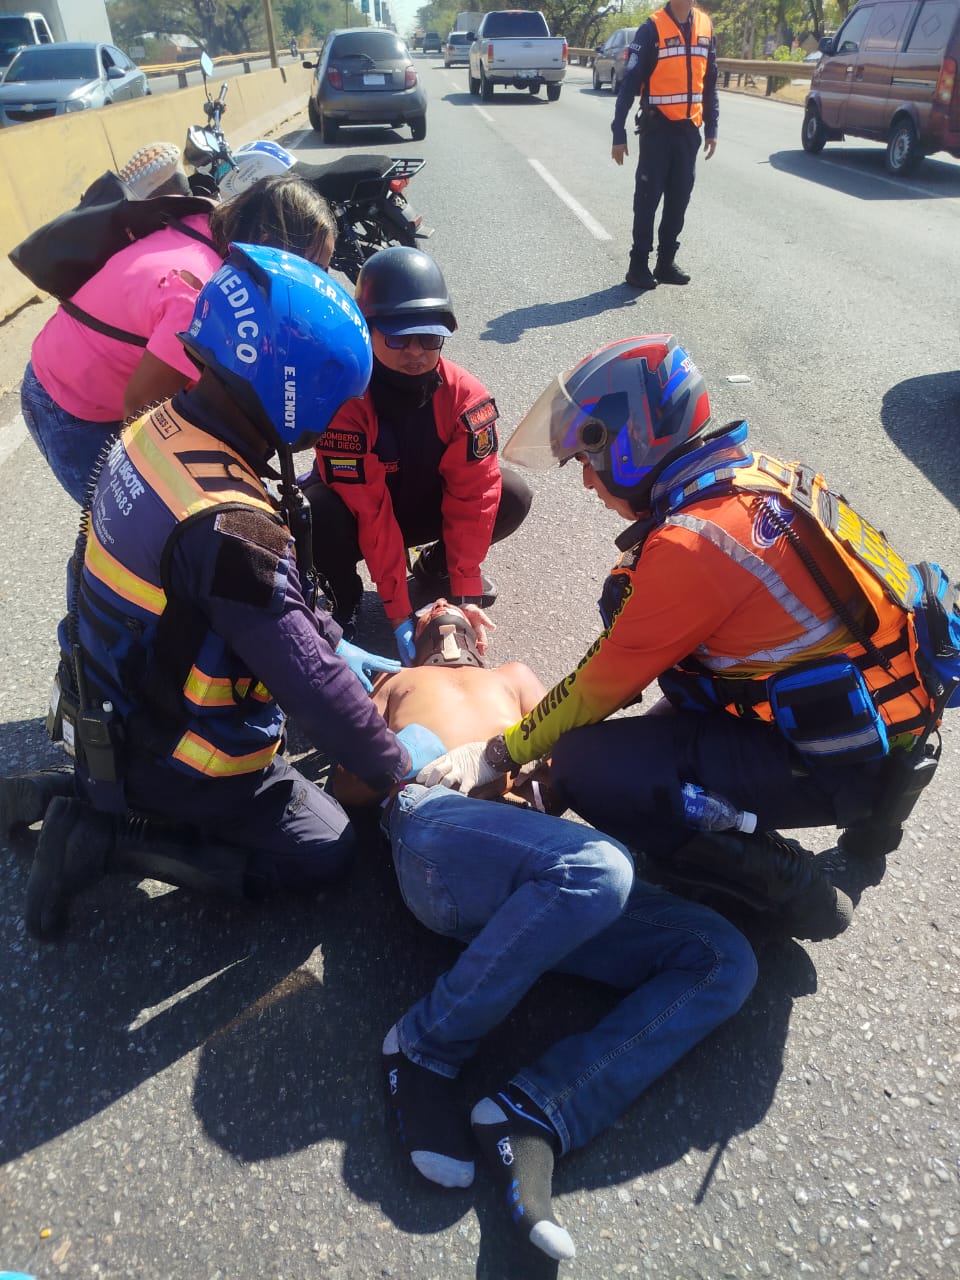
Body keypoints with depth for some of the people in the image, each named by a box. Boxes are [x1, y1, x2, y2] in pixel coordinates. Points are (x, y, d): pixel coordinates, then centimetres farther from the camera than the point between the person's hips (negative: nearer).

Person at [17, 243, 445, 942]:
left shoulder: (163, 428, -8)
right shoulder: (228, 529, -35)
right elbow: (312, 685, -28)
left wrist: (334, 648, 9)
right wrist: (395, 762, -11)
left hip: (116, 710, 7)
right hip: (177, 752, -7)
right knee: (324, 852, 9)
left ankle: (99, 792, 17)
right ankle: (108, 836, 2)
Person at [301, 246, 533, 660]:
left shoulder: (465, 395, -21)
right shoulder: (346, 400, -30)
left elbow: (473, 493, -22)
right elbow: (369, 511, -32)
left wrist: (464, 594, -26)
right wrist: (399, 613, -33)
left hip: (422, 505, 3)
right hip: (357, 513, -3)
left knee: (512, 497, -19)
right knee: (318, 513, -37)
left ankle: (435, 568, 8)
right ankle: (343, 596, -3)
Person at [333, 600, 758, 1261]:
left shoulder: (515, 676, 41)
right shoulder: (397, 682, 35)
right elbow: (350, 786, 21)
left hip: (537, 854, 4)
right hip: (436, 823, -3)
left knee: (725, 958, -14)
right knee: (598, 864, -36)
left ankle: (535, 1113, -22)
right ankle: (426, 1050, -18)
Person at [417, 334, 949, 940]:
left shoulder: (692, 543, -24)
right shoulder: (762, 476, 3)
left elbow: (603, 686, -14)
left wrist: (496, 756, -1)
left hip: (835, 764, -9)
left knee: (586, 766, -13)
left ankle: (782, 881, -3)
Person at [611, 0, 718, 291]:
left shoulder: (705, 26, 8)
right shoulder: (652, 27, -8)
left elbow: (710, 82, 13)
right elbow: (630, 82, -9)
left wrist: (711, 128, 9)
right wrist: (619, 133, -14)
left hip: (689, 128, 5)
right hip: (658, 128, -5)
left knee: (679, 198, 7)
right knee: (648, 197, -2)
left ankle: (666, 261, 15)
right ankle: (639, 264, 5)